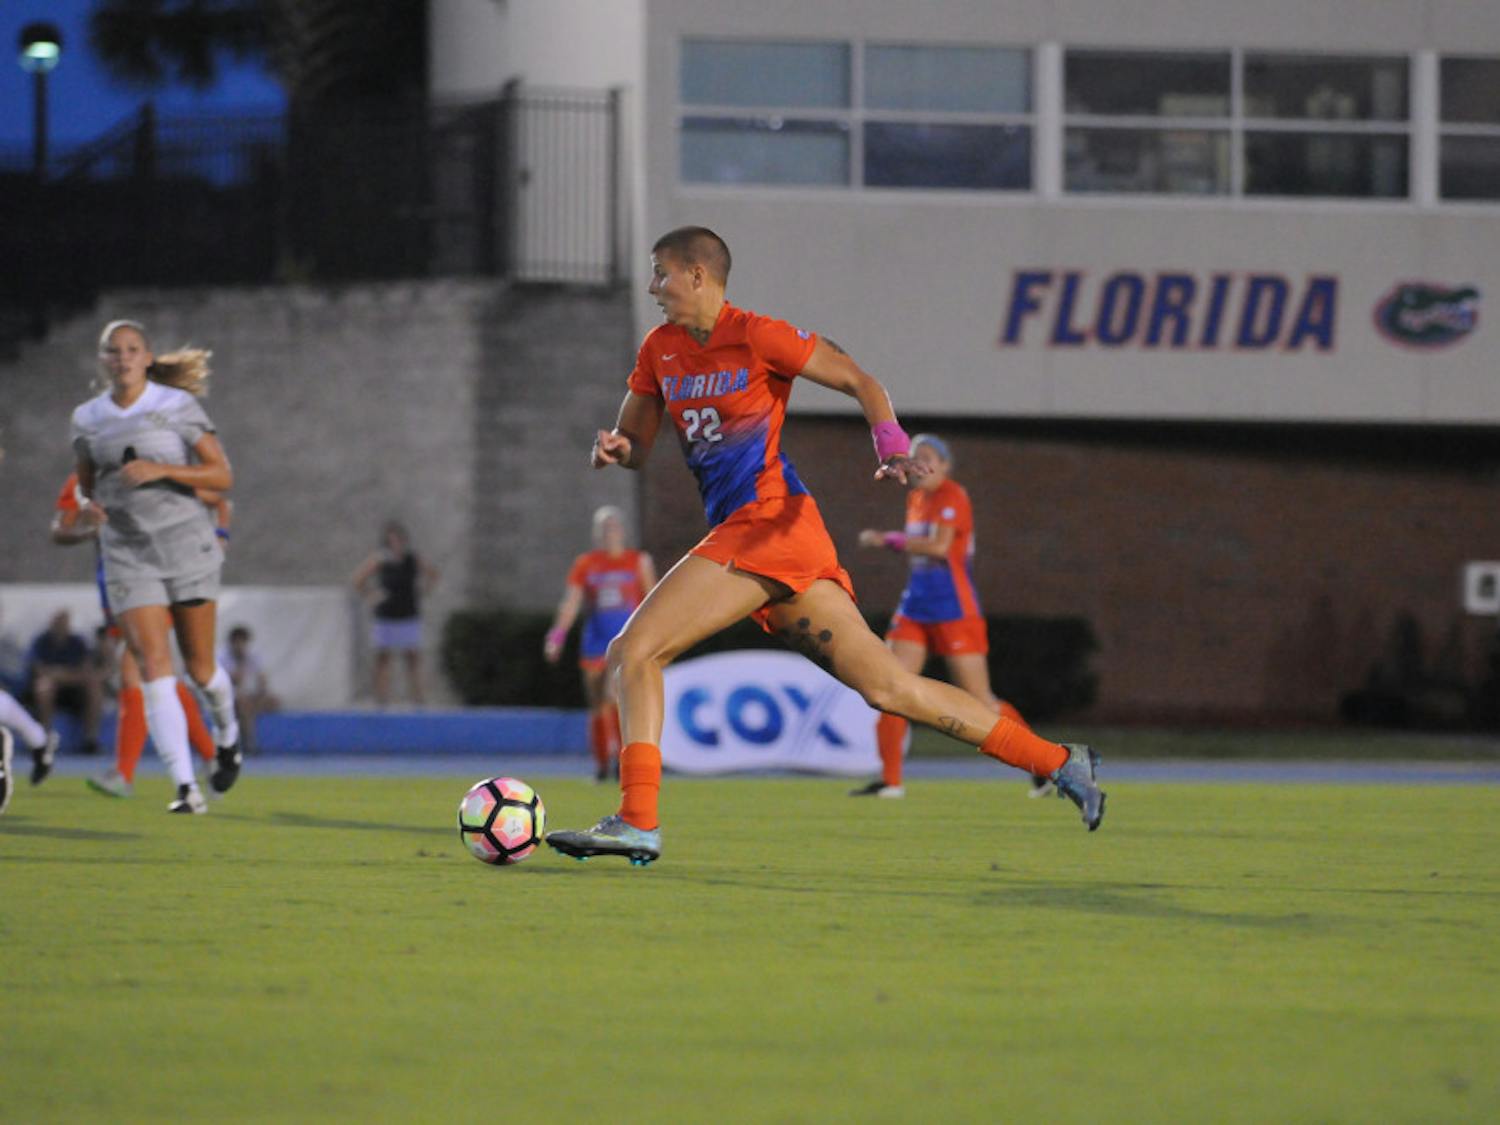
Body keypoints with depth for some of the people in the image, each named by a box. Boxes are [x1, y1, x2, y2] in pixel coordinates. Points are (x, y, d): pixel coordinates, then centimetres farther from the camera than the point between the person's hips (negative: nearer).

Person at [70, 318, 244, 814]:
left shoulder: (178, 406, -5)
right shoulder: (88, 418, 6)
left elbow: (222, 475, -6)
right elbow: (85, 483, 20)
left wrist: (161, 470, -19)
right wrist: (88, 504, -4)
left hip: (187, 544, -2)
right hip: (127, 554, 2)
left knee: (199, 666, 7)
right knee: (153, 667, -13)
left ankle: (226, 730, 42)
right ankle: (187, 787, -17)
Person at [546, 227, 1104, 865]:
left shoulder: (755, 336, -4)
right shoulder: (659, 350, 17)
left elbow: (861, 383, 0)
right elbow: (636, 447, 21)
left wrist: (893, 452, -16)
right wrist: (614, 448, -3)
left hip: (767, 523, -8)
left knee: (632, 652, -13)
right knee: (888, 687, 5)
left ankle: (637, 823, -17)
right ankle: (1057, 762, 6)